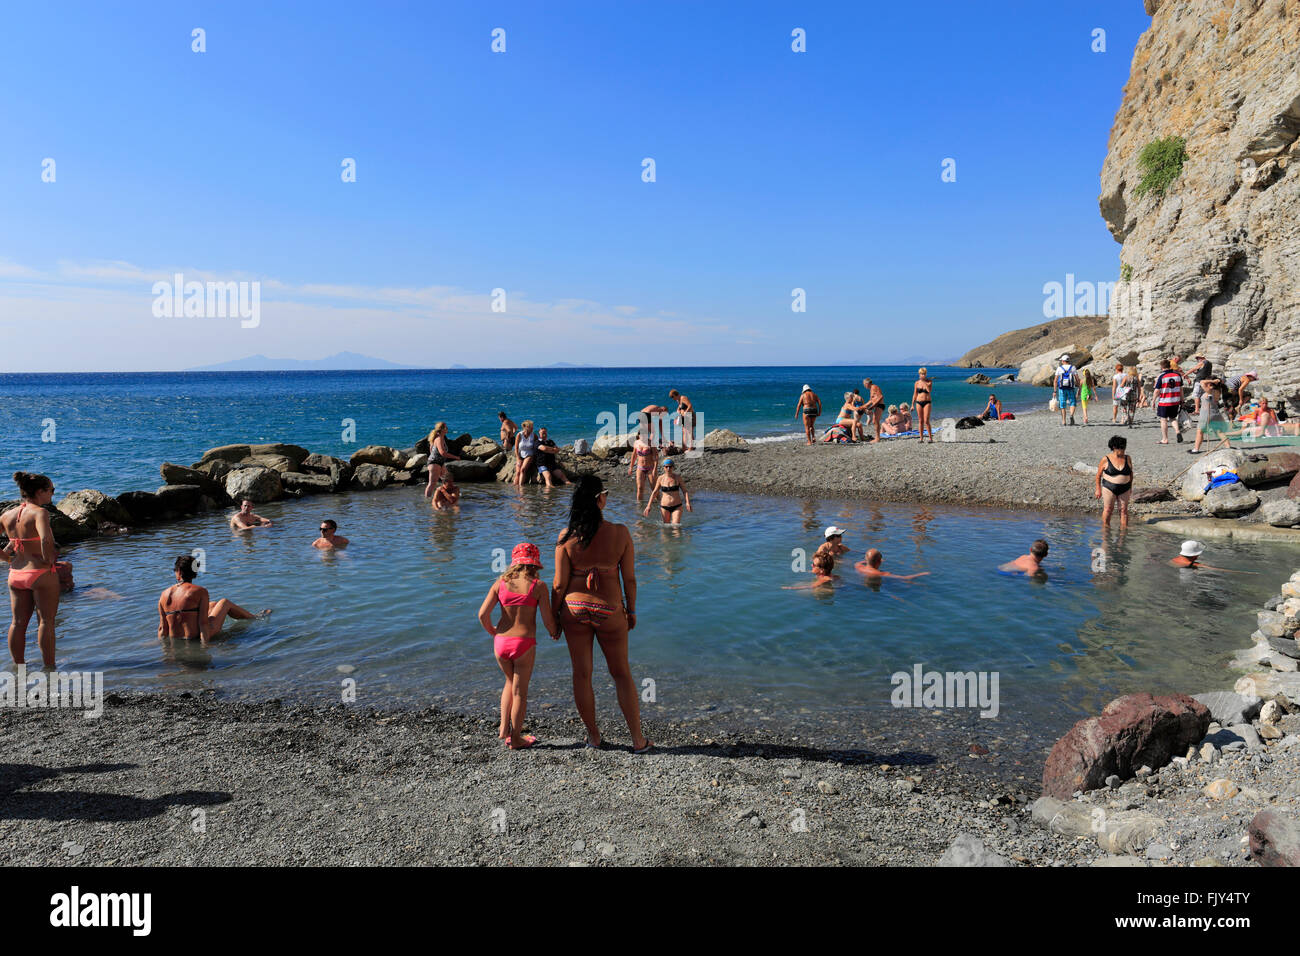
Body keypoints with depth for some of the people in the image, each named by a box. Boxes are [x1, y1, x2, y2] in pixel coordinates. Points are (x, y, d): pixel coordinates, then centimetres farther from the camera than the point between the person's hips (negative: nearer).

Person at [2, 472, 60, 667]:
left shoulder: (7, 515, 5)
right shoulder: (39, 512, -17)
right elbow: (46, 539, -34)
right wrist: (49, 560, -20)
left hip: (15, 575, 7)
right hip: (41, 574, -7)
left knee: (18, 622, 15)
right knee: (46, 621, 4)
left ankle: (18, 666, 24)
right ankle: (49, 667, 9)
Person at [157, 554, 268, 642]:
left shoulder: (164, 594, -2)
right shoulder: (200, 591, -15)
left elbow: (162, 628, 0)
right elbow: (203, 623, -20)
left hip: (175, 641, 5)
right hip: (196, 638, -5)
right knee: (224, 603, 19)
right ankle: (256, 617, 41)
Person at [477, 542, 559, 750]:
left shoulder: (500, 583, 3)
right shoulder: (538, 586, -5)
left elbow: (483, 614, -2)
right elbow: (548, 620, -5)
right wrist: (554, 633, 16)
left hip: (501, 643, 3)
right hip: (524, 644, -3)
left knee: (511, 682, 27)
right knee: (520, 690, 12)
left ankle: (504, 728, 26)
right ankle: (515, 739, 22)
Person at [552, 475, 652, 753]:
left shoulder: (567, 537, -12)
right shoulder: (620, 533, -13)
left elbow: (560, 583, -8)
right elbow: (629, 578, -6)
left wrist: (553, 614, 6)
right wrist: (631, 610, 8)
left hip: (575, 609, 0)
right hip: (610, 611, 0)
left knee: (581, 673, 15)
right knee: (621, 673, 15)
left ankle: (593, 735, 27)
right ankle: (638, 739, 19)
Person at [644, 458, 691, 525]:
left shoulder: (677, 478, -5)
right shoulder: (660, 478, -2)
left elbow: (685, 491, -4)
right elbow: (654, 492, 4)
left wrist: (688, 503, -19)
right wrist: (648, 506, 0)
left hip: (677, 506, -1)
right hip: (665, 507, 1)